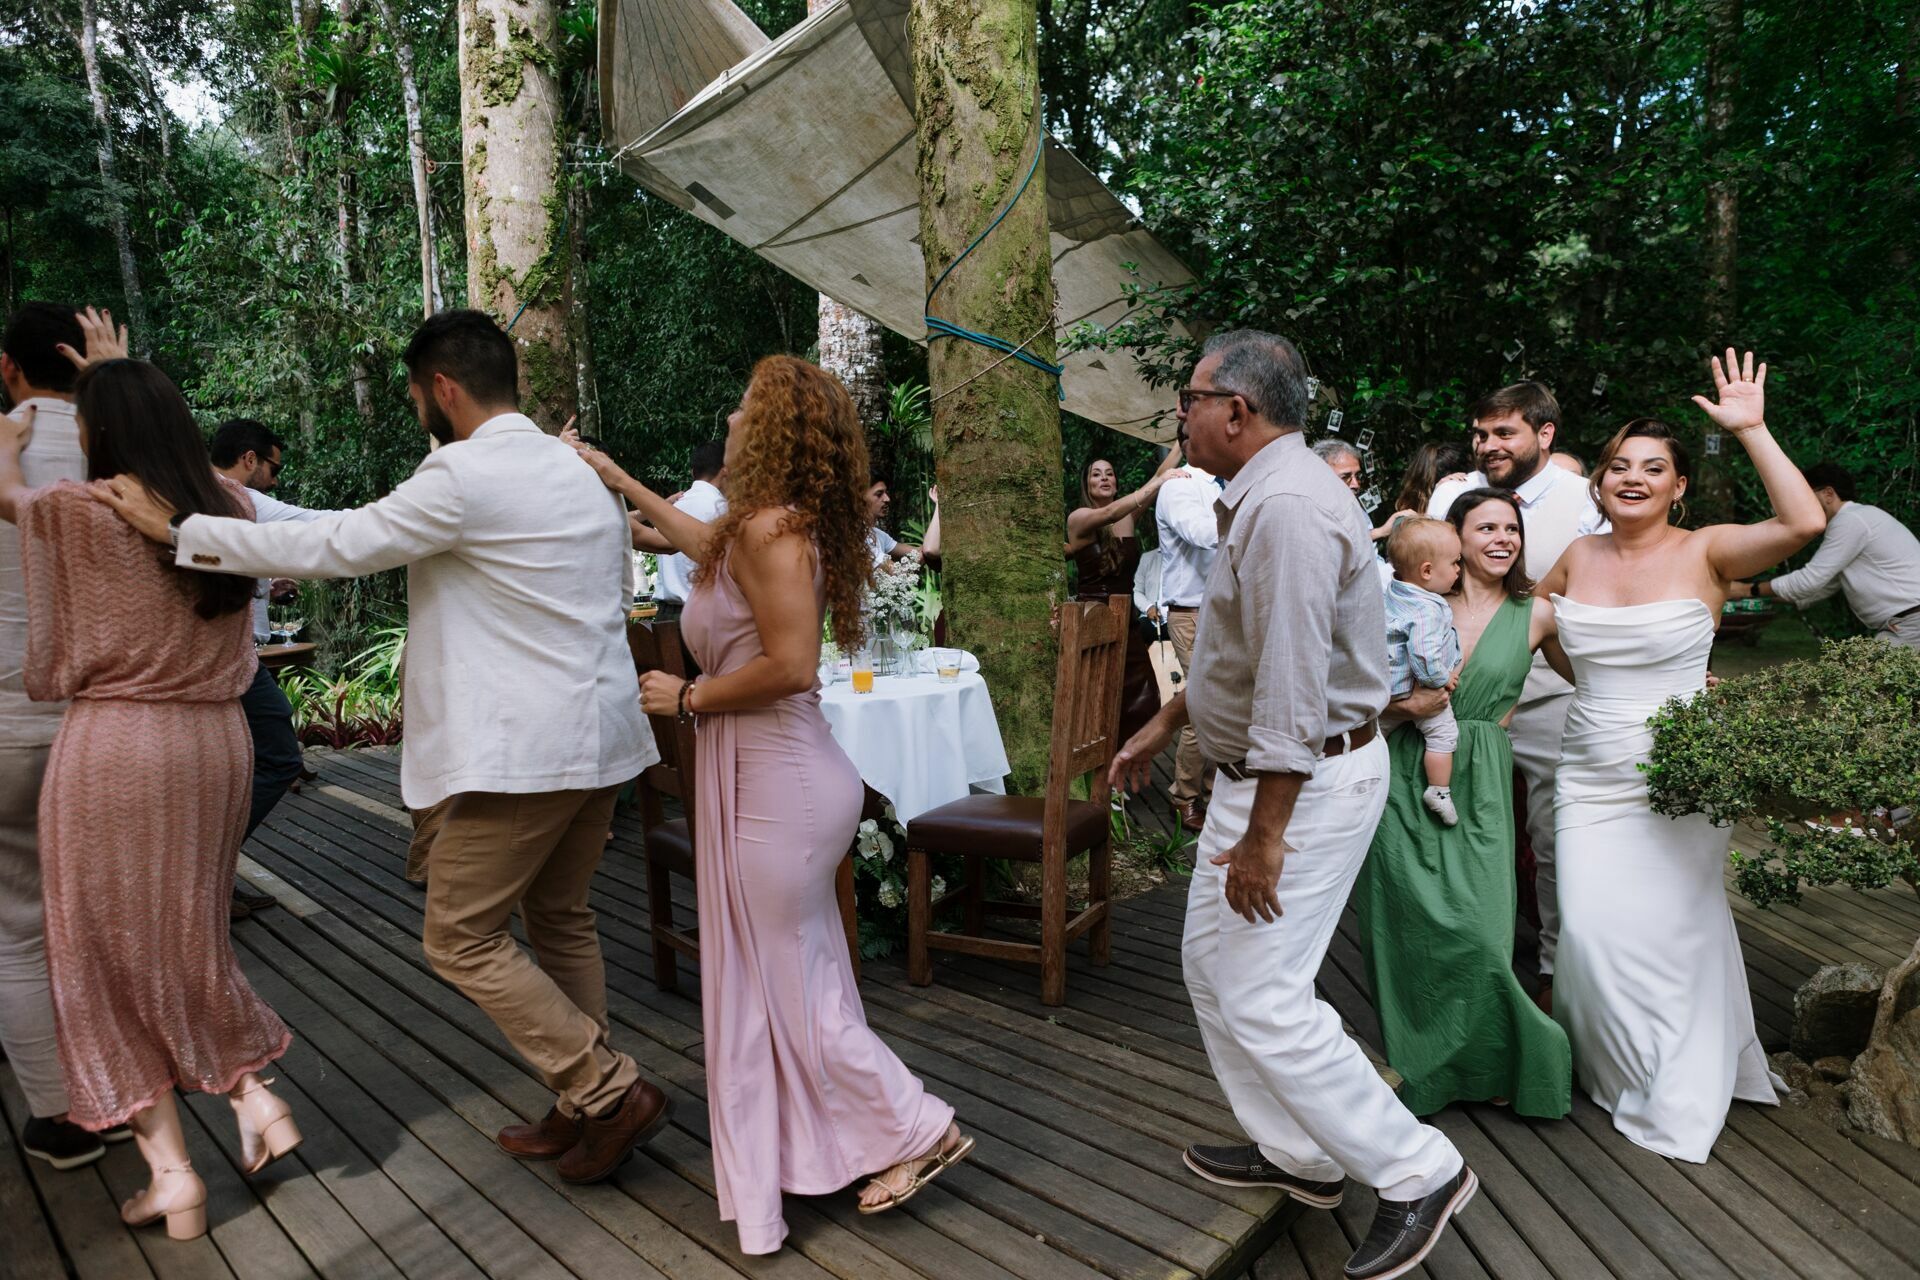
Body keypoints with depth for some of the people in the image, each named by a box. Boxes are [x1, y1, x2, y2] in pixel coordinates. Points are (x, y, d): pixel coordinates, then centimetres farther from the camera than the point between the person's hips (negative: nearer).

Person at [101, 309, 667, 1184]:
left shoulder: (462, 476, -14)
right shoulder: (578, 473, 13)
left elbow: (332, 548, -10)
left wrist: (176, 530, 1)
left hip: (523, 748, -9)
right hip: (599, 735, 9)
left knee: (460, 939, 3)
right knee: (560, 920, 18)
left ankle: (612, 1093, 4)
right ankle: (584, 1108, 27)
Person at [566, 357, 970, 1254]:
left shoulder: (770, 526, -18)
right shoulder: (780, 524, 10)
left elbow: (789, 664, -27)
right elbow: (712, 548, 31)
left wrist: (687, 699, -13)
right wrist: (624, 485, 39)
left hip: (776, 779, -9)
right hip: (781, 773, 9)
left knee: (785, 980, 5)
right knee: (793, 971, 18)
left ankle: (917, 1128, 17)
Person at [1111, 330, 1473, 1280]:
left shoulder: (1288, 508, -23)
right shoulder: (1257, 498, 12)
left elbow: (1293, 688, -27)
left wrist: (1264, 836, -24)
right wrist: (1163, 726, 26)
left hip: (1309, 780, -11)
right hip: (1257, 768, 11)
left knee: (1261, 1000, -4)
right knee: (1212, 963, 18)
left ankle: (1419, 1174, 15)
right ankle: (1297, 1153, 34)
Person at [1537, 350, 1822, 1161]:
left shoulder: (1704, 552, -7)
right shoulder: (1579, 558, 4)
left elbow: (1804, 522, -24)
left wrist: (1750, 429, -20)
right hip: (1591, 779, 3)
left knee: (1670, 932, 6)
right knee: (1591, 929, 3)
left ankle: (1681, 1095, 28)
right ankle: (1618, 1071, 28)